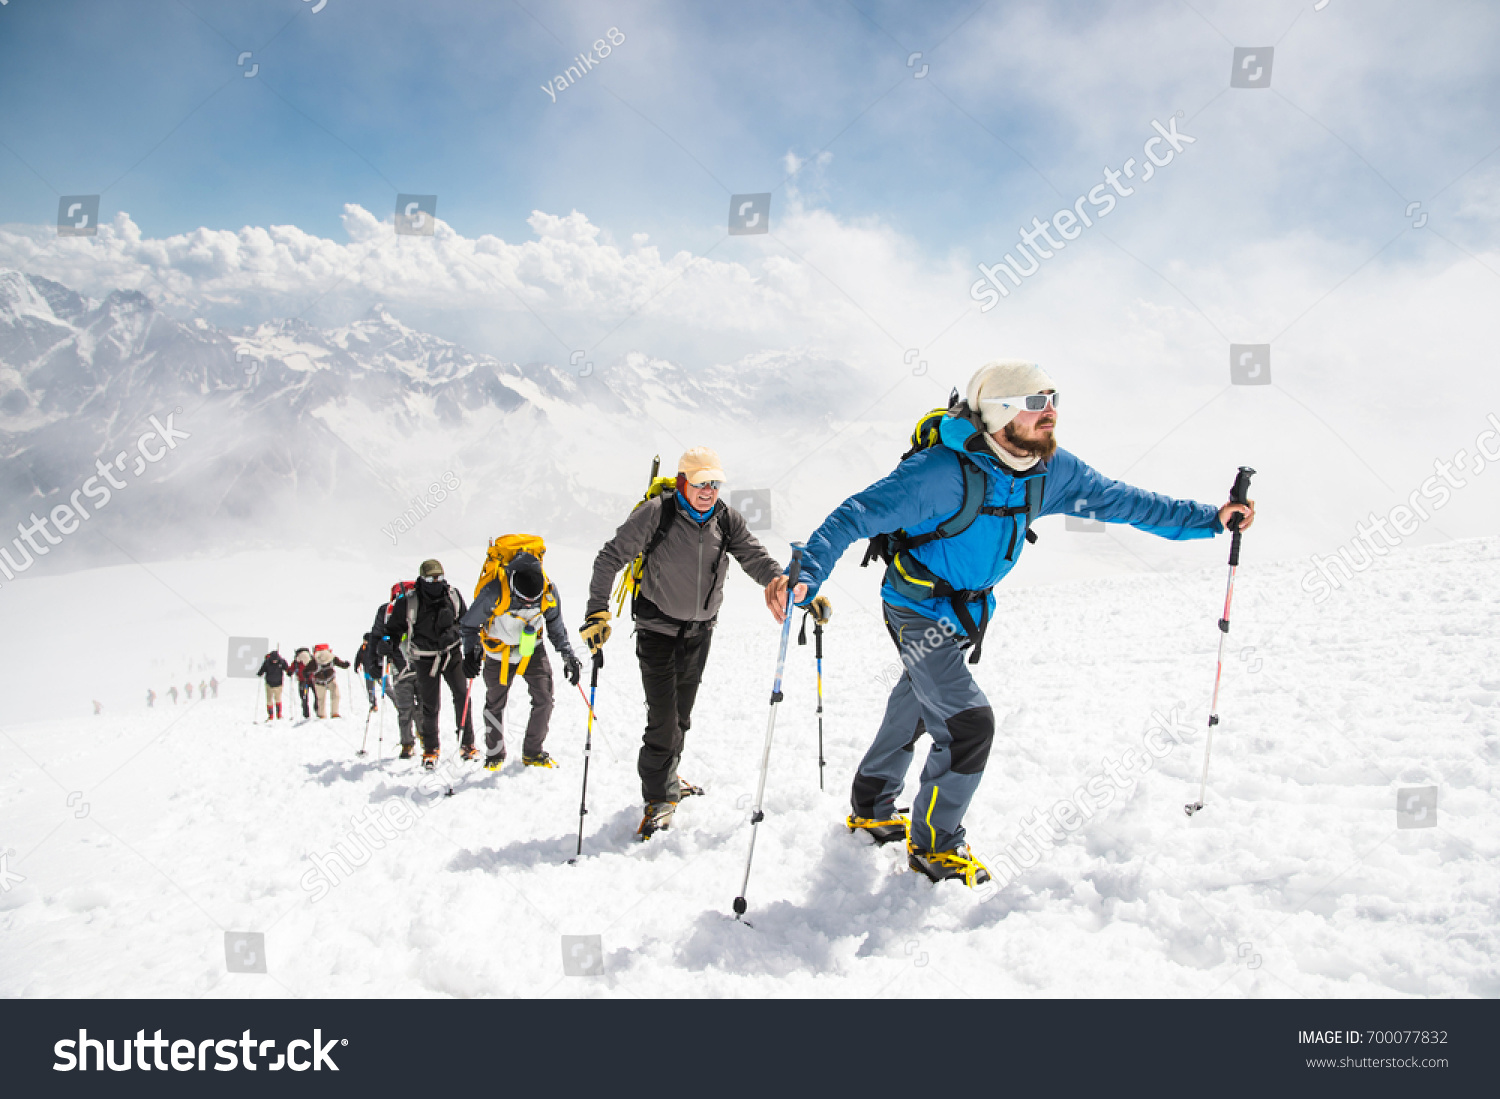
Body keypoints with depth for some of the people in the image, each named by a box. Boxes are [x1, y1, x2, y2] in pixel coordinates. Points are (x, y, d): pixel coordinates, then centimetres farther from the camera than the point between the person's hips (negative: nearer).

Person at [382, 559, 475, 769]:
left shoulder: (453, 596, -1)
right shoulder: (408, 602, -10)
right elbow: (394, 628, 2)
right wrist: (392, 650, -8)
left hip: (452, 653, 2)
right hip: (425, 659, -2)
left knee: (462, 696, -7)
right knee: (429, 706, 1)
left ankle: (467, 744, 4)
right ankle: (430, 750, 19)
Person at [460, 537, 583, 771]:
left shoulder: (548, 592, -21)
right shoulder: (493, 592, -31)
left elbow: (556, 627, -1)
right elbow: (469, 625, -12)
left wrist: (568, 656, -5)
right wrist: (470, 653, -18)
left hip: (533, 651, 2)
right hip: (499, 653, -2)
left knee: (544, 699, -4)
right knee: (495, 705, 9)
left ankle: (533, 753, 14)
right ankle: (494, 754, 30)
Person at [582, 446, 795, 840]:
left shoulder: (727, 519, -6)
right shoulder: (657, 513, -18)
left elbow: (756, 559, -10)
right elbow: (611, 557, -17)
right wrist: (597, 611, -25)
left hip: (700, 629, 5)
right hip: (658, 627, -5)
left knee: (682, 711, 17)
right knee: (663, 715, -11)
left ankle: (665, 775, 37)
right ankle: (660, 797, 1)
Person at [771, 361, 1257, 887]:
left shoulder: (1052, 470, -11)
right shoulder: (942, 472, -33)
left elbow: (1116, 500, 2)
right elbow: (857, 516, -35)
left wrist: (1208, 518, 4)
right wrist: (806, 574, -50)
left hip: (970, 610, 8)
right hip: (920, 613, -7)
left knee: (913, 709, 23)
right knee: (969, 722, -15)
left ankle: (872, 808, 45)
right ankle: (935, 845, 7)